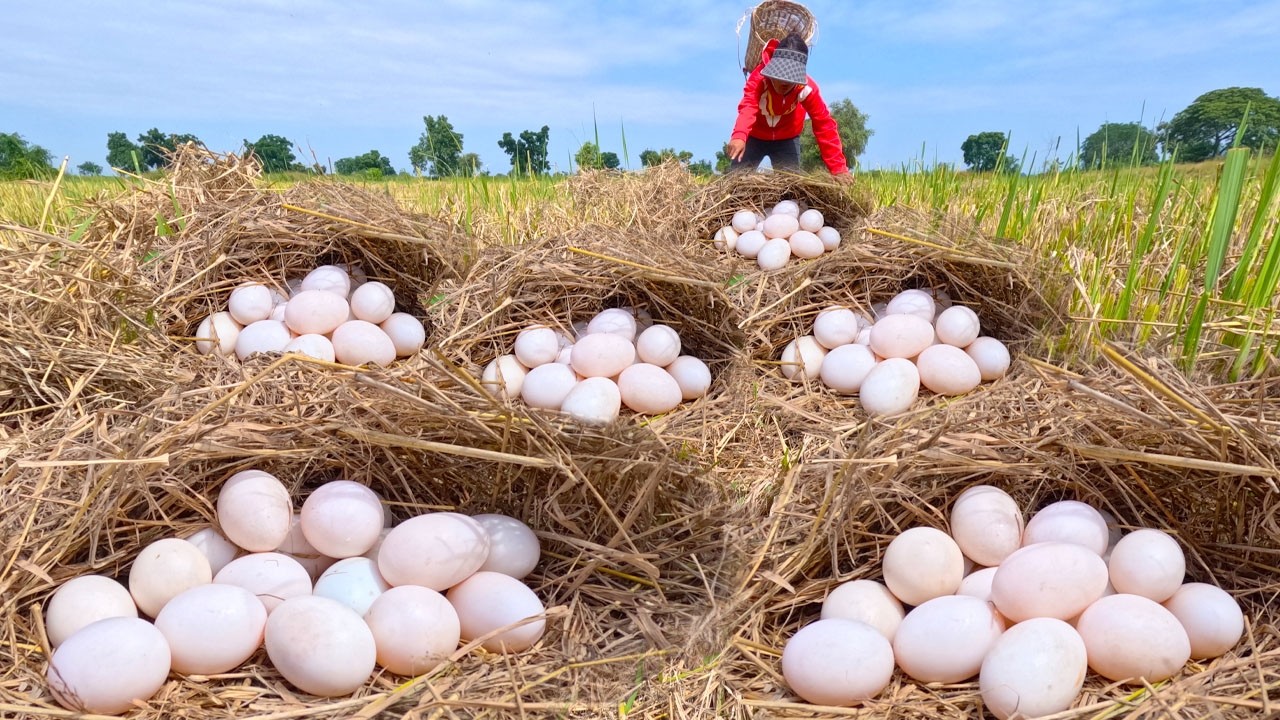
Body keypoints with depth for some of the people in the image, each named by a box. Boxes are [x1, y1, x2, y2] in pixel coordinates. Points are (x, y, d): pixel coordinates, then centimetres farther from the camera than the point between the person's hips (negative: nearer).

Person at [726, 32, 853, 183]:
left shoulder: (807, 88, -28)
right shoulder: (759, 77, -33)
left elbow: (824, 124, -27)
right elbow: (748, 107, -50)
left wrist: (838, 168, -35)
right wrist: (739, 136, -73)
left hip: (786, 138, 1)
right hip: (755, 136, -1)